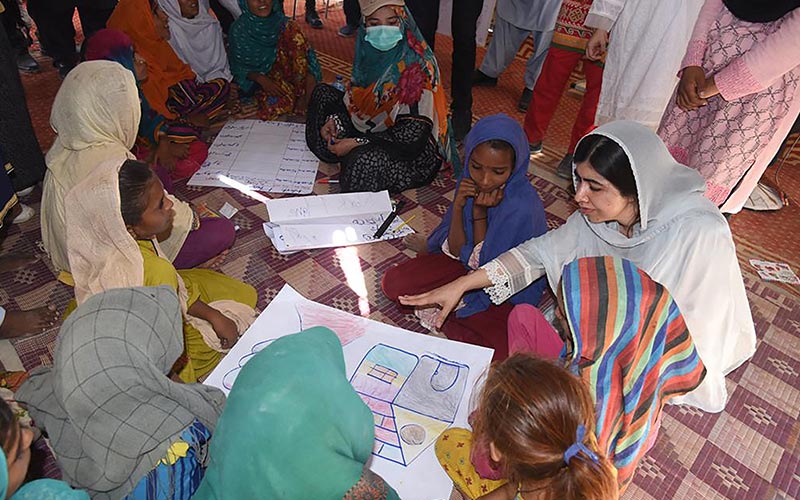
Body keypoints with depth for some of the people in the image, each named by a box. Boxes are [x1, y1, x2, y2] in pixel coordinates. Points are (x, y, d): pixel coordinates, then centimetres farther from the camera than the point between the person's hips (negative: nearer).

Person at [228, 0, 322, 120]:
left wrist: (308, 96, -27)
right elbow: (238, 66, -2)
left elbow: (308, 55, -13)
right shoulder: (238, 30, -9)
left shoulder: (286, 26, -9)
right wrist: (261, 79, -23)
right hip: (260, 80, -1)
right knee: (273, 107, -36)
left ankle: (301, 94, -17)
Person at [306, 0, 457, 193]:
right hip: (369, 128, 8)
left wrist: (357, 143, -26)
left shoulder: (418, 65, -26)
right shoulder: (369, 50, -5)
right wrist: (335, 119, -7)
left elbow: (414, 136, -28)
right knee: (323, 93, 11)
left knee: (364, 160, -37)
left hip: (412, 150, -7)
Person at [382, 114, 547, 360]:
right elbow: (455, 252, -9)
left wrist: (479, 213, -26)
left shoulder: (523, 207, -29)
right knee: (393, 284, -10)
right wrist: (458, 206, -25)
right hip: (466, 262, 4)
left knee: (500, 349, -29)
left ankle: (444, 315, -4)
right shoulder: (470, 183, -13)